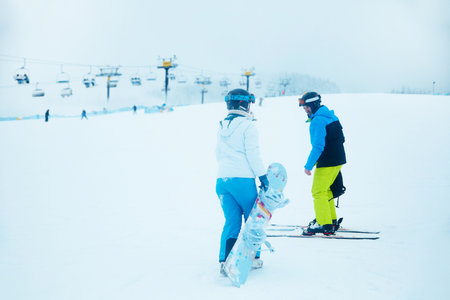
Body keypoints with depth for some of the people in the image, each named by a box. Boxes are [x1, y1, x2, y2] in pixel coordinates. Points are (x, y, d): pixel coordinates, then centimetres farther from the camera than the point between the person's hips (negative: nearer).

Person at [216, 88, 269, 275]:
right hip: (243, 179, -6)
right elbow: (252, 154, -11)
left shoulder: (222, 126, 13)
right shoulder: (248, 126, -8)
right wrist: (262, 176, -7)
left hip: (222, 179, 6)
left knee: (231, 222, 7)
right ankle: (253, 258, 18)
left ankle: (224, 260, -6)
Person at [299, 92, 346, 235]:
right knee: (325, 189, 20)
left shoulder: (318, 120, -17)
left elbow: (318, 146, -23)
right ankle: (332, 220, 27)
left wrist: (308, 166, -20)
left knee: (318, 191, -5)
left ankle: (324, 224, -6)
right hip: (338, 159, 10)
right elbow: (340, 139, 20)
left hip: (327, 162, -10)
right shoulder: (330, 116, 13)